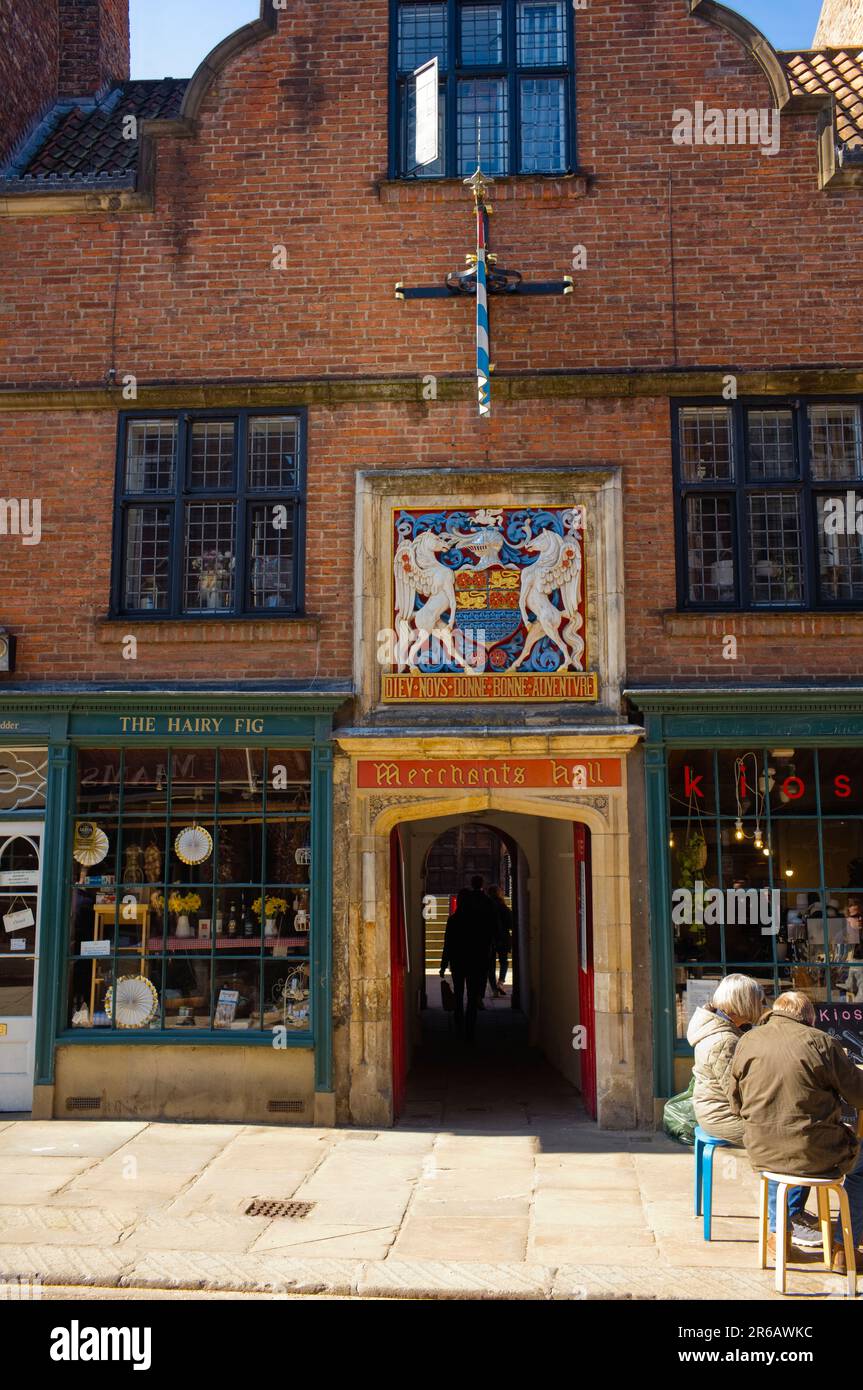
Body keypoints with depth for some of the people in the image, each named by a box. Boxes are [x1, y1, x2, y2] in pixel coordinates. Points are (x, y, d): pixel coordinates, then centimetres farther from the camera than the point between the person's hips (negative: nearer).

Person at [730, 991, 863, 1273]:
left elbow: (737, 1105, 8)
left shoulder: (746, 1042, 1)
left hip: (762, 1154, 4)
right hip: (816, 1156, -4)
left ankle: (777, 1233, 41)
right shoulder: (820, 1042, -11)